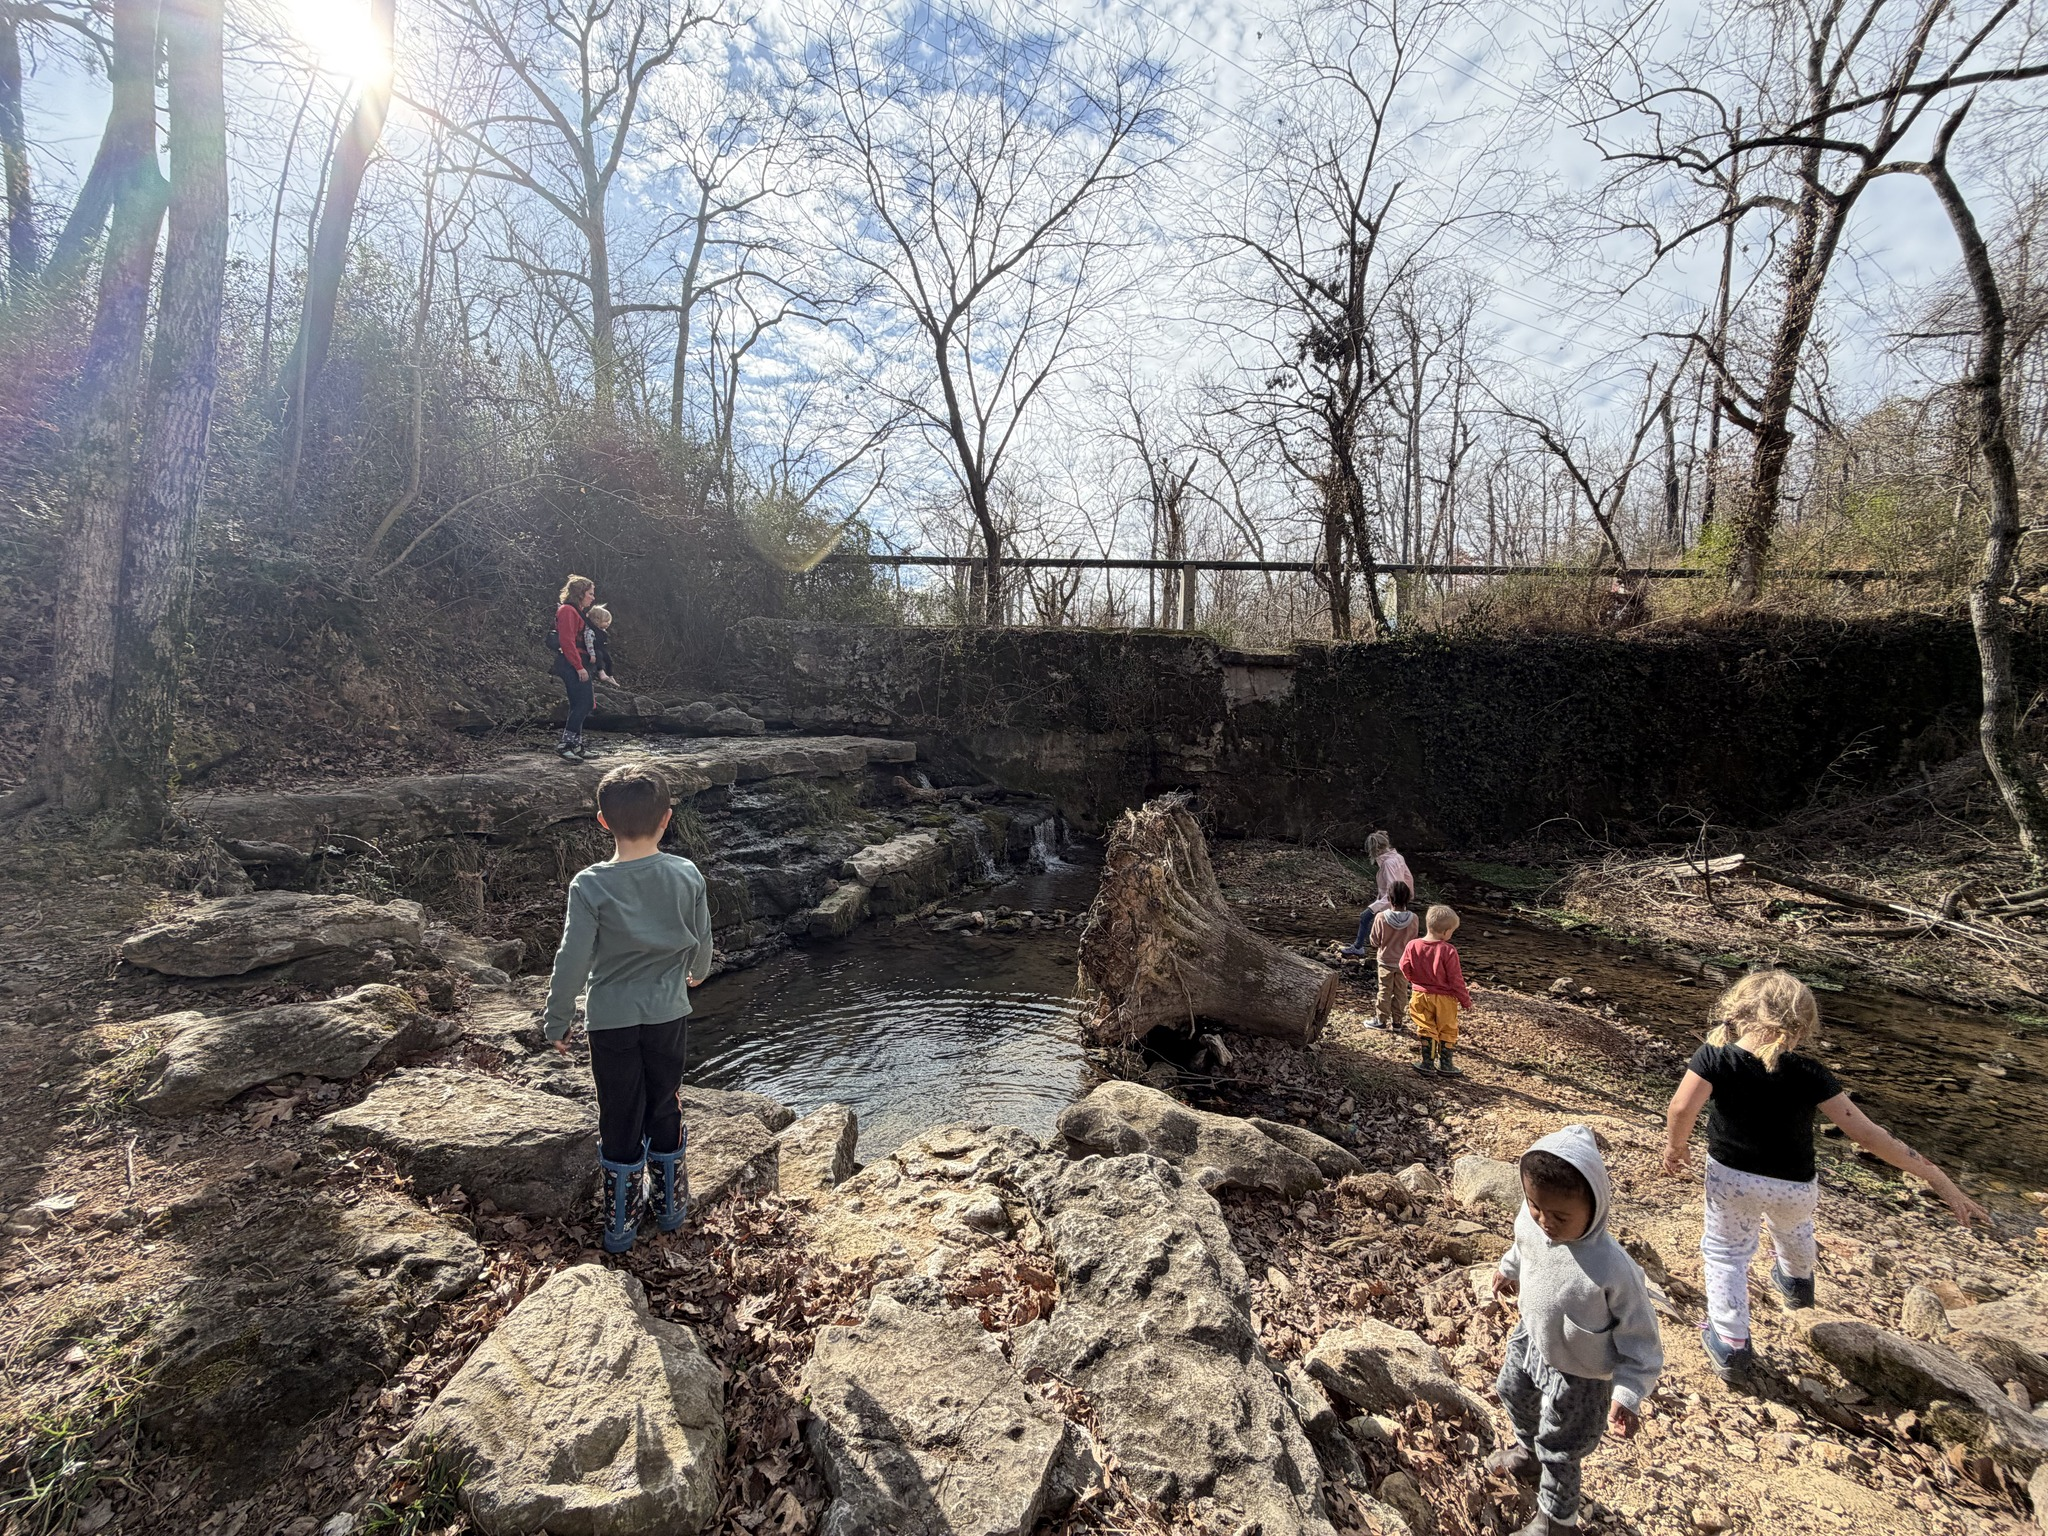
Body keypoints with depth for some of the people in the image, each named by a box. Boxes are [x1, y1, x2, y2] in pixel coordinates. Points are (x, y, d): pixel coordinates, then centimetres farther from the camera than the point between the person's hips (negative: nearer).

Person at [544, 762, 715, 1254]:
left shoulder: (590, 885, -17)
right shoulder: (687, 875, -10)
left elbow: (572, 960, -13)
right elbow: (702, 940, 3)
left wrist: (558, 1020, 1)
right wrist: (696, 973, 24)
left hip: (610, 1019, -2)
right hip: (667, 1012, 2)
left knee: (620, 1118, 12)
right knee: (665, 1107, 19)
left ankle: (620, 1223, 25)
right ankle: (671, 1204, 34)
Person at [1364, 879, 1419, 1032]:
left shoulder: (1381, 917, -21)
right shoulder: (1413, 919, -15)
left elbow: (1374, 941, -12)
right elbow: (1414, 941, -2)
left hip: (1386, 961, -2)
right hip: (1405, 962, 2)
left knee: (1384, 991, 11)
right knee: (1401, 992, 14)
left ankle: (1381, 1020, 18)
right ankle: (1397, 1021, 21)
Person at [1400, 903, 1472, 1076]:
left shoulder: (1413, 945, -11)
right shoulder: (1448, 950, -22)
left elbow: (1405, 968, -2)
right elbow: (1455, 978, -15)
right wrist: (1465, 1000, -2)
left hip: (1420, 995, 3)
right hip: (1444, 997, -3)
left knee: (1426, 1029, 16)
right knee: (1447, 1030, 14)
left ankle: (1427, 1062, 20)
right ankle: (1444, 1065, 22)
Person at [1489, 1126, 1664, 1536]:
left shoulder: (1612, 1271, -42)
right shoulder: (1530, 1223, -25)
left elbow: (1641, 1339, -26)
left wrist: (1626, 1395, -28)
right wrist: (1508, 1268, 20)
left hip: (1576, 1376, -6)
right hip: (1531, 1341, 6)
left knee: (1558, 1452, 19)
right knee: (1514, 1394, 33)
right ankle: (1527, 1452, 66)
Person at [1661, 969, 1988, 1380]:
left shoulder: (1714, 1057, -24)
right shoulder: (1805, 1073, -22)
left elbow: (1681, 1108, -32)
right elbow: (1867, 1134, -21)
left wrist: (1675, 1148, -12)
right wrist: (1939, 1179, -13)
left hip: (1731, 1177, -2)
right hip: (1794, 1187, 2)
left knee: (1726, 1253, 20)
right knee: (1792, 1230, 36)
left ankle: (1729, 1344, 22)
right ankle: (1796, 1282, 66)